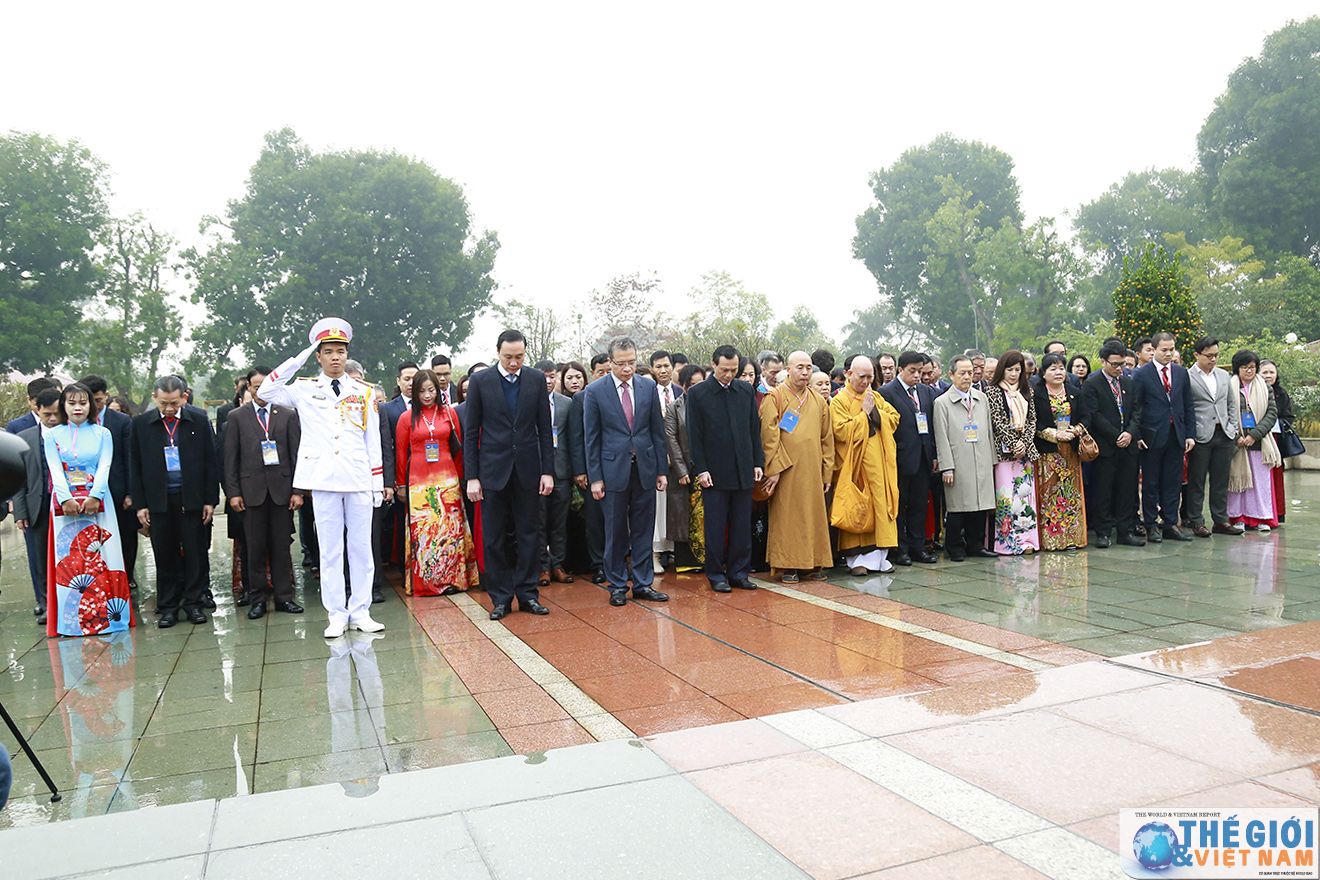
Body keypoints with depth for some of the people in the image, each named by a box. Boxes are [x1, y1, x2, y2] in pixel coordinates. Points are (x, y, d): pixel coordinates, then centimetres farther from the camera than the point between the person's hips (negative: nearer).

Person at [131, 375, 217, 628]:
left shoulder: (199, 420, -1)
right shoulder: (141, 424, 2)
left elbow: (211, 461, 1)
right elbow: (135, 467, 5)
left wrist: (211, 500, -2)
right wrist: (140, 504, 0)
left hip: (192, 499, -1)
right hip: (158, 501, 1)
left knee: (195, 554, 4)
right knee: (164, 556, 7)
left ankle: (193, 604, 16)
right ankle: (168, 607, 17)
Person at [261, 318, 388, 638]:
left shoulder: (365, 393, 8)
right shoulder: (305, 390, 8)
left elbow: (373, 442, 7)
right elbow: (266, 392, -6)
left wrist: (378, 484, 4)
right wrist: (298, 359, -6)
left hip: (359, 480, 1)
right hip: (323, 480, -1)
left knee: (361, 547, 5)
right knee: (330, 550, 4)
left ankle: (360, 612, 13)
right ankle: (336, 615, 12)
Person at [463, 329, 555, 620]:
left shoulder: (536, 380, 4)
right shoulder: (480, 381, -1)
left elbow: (545, 429, 5)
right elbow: (471, 432, 0)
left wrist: (548, 471, 0)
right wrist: (472, 476, -5)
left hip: (528, 469, 1)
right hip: (493, 469, -1)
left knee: (529, 534, 6)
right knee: (494, 538, 4)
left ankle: (527, 593, 16)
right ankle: (501, 598, 14)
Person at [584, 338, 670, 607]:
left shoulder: (649, 387, 4)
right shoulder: (595, 391, -4)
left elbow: (657, 430, 7)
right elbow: (591, 438, -2)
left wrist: (662, 470, 4)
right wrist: (595, 477, -5)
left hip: (645, 468, 2)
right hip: (614, 470, -2)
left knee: (643, 531, 8)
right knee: (615, 532, 7)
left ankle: (643, 583, 18)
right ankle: (617, 585, 19)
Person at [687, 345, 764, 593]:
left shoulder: (746, 390, 8)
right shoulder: (697, 393, -2)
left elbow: (755, 429, 12)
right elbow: (694, 435, -4)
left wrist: (758, 462, 6)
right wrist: (701, 469, -9)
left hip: (743, 470, 4)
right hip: (714, 472, -3)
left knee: (742, 526, 8)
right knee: (715, 527, 3)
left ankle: (739, 572, 18)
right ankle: (716, 574, 14)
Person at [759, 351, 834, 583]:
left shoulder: (819, 401, 12)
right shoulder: (775, 397, -3)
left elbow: (827, 439, 12)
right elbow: (769, 435, -8)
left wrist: (827, 472, 7)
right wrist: (773, 469, -14)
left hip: (812, 470, 5)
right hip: (786, 470, -4)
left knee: (813, 516, 7)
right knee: (786, 518, 0)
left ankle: (812, 564, 17)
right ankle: (787, 566, 8)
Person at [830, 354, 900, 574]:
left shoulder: (876, 397, 14)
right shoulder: (839, 401, -4)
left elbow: (894, 419, 9)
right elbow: (842, 431, -15)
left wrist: (876, 412, -6)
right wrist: (864, 413, -11)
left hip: (879, 461, 5)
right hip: (853, 463, -5)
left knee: (881, 505, 3)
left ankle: (878, 555, 11)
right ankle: (856, 558, 5)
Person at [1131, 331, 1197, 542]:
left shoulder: (1181, 373, 10)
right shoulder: (1141, 374, -4)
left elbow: (1188, 406, 12)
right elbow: (1135, 406, -5)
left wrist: (1190, 434, 5)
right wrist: (1137, 435, -12)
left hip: (1176, 436, 4)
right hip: (1152, 436, -4)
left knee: (1173, 483, 8)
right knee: (1151, 483, 4)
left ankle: (1171, 524, 16)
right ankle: (1151, 526, 12)